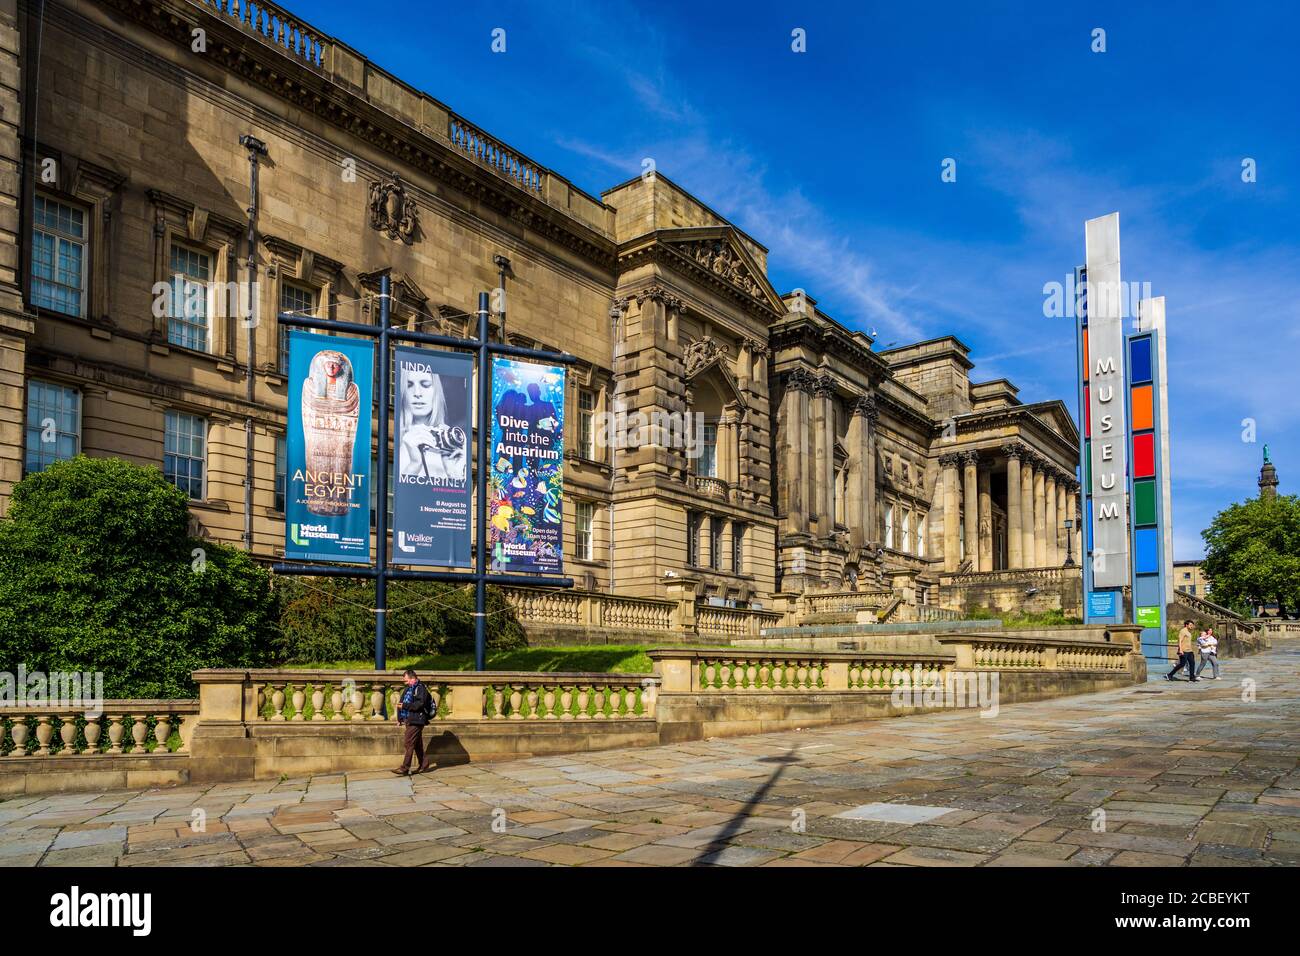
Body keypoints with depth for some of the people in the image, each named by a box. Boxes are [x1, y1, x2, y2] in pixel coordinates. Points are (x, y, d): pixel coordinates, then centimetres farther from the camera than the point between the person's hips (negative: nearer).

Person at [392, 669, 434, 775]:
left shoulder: (420, 688, -12)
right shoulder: (409, 689, 16)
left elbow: (420, 704, -22)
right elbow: (404, 704, 19)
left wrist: (405, 706, -21)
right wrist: (400, 718, 12)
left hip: (416, 721, -9)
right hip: (410, 721, 9)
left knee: (409, 743, -10)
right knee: (417, 745, 14)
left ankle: (405, 768, -8)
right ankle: (424, 765, 21)